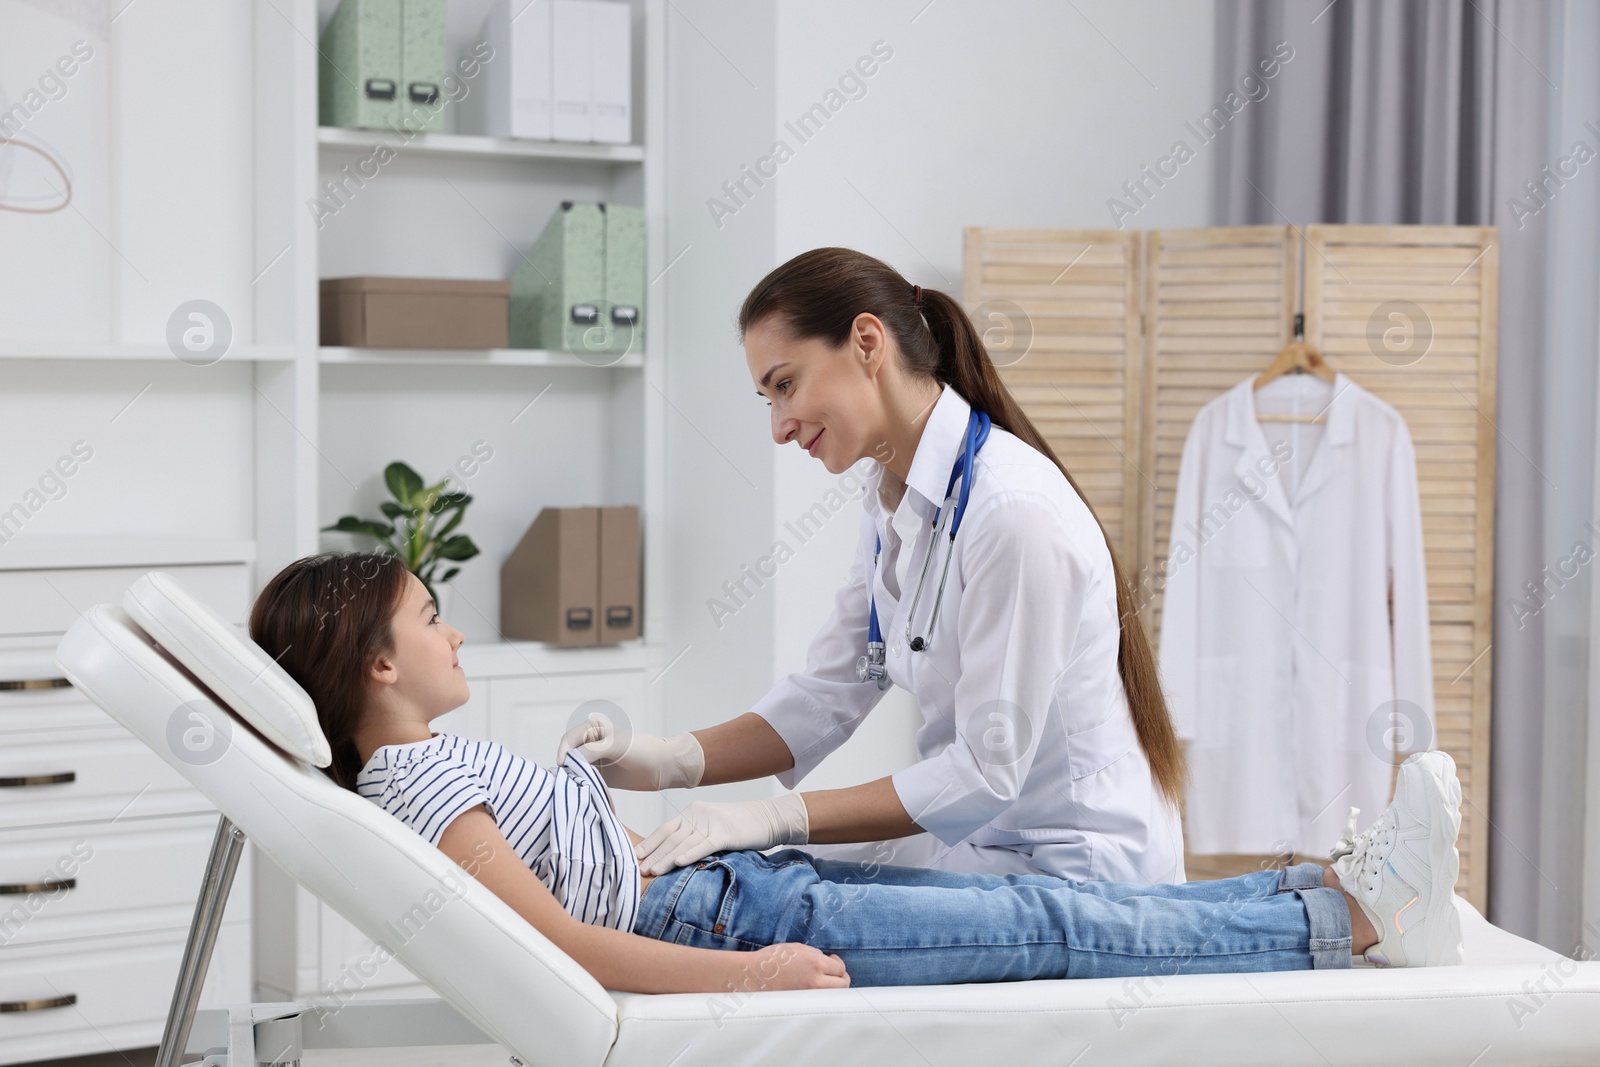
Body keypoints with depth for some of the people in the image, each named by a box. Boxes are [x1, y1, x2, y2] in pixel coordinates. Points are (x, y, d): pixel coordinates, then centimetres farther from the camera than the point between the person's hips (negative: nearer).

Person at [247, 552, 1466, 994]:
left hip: (723, 889, 10)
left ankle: (1322, 891, 2)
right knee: (1046, 927, -10)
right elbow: (559, 941, -23)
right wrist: (752, 974, -24)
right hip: (715, 929, -10)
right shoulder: (414, 781, -16)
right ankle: (1344, 918, -6)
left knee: (1034, 902, 2)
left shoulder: (432, 757, 15)